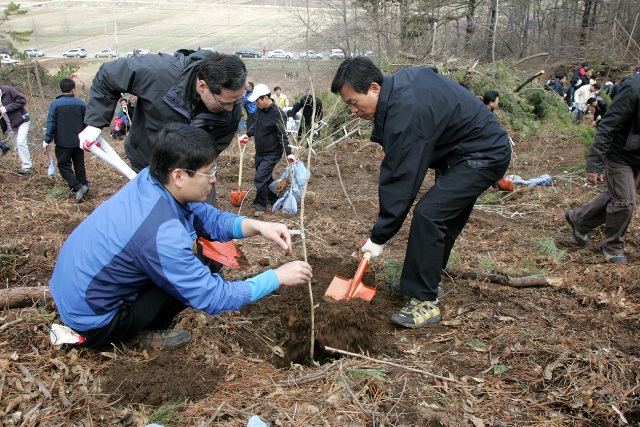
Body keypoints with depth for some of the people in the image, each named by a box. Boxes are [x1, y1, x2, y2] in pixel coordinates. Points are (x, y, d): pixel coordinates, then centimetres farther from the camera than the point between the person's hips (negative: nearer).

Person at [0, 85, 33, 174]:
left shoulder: (8, 90, -14)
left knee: (20, 142, -19)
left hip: (21, 121, -7)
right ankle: (25, 166, 16)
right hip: (10, 125, 7)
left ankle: (27, 166, -15)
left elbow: (22, 100, -20)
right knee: (17, 146, 8)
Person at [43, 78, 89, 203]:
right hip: (79, 141, 4)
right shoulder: (81, 103, 0)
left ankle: (78, 187, -15)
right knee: (79, 166, 16)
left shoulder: (55, 104, -9)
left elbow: (51, 124, -9)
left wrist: (47, 140, -2)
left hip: (63, 142, -3)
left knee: (64, 166, 1)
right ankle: (83, 185, 21)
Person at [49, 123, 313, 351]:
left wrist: (256, 226, -14)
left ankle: (144, 326, 14)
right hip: (90, 320, -8)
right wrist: (278, 277, -19)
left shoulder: (150, 180, -10)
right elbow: (212, 298, -26)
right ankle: (142, 333, 5)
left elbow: (208, 218, 2)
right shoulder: (160, 233, -34)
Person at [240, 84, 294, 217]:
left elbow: (282, 136, -19)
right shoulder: (260, 110, 1)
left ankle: (261, 205, 4)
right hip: (260, 152, 8)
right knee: (266, 177, 18)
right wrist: (247, 134, 6)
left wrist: (288, 153, -22)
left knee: (260, 178, -12)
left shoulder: (278, 114, -22)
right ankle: (273, 199, 36)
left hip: (271, 154, -8)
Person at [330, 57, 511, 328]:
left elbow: (401, 181, -28)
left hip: (484, 156, -11)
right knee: (445, 217, 16)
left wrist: (379, 237, -21)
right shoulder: (401, 81, 0)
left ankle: (425, 301, -11)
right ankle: (428, 281, 29)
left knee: (428, 215, -19)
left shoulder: (406, 113, -30)